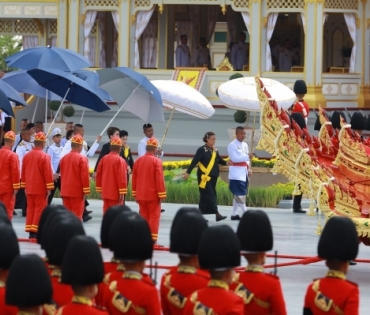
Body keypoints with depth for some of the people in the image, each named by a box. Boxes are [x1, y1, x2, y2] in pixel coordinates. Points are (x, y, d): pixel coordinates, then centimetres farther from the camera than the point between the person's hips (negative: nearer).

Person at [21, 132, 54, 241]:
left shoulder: (27, 156, 6)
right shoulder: (45, 156, -13)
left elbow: (23, 172, 11)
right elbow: (48, 173, -15)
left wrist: (24, 186, 19)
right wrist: (49, 188, -9)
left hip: (29, 188, 6)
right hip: (40, 188, -6)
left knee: (30, 208, 11)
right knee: (39, 209, -2)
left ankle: (30, 232, 11)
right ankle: (35, 233, -7)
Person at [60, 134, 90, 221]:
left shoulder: (64, 158, 6)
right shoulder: (82, 158, -13)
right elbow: (85, 175, -15)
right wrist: (86, 190, -8)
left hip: (65, 191, 6)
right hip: (77, 191, -6)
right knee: (77, 214, -2)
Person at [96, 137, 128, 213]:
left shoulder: (104, 158, 4)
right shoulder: (120, 160, -13)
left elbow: (99, 174, 9)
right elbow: (122, 177, -18)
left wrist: (99, 189, 18)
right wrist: (122, 193, -14)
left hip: (105, 192, 6)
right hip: (115, 193, -6)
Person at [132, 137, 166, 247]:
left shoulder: (138, 161, 6)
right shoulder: (156, 161, -12)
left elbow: (134, 178, 9)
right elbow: (159, 179, -15)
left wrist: (135, 194, 16)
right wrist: (162, 195, -10)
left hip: (141, 195, 6)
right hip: (153, 195, -6)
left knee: (144, 217, 12)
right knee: (154, 217, -1)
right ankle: (153, 240, -5)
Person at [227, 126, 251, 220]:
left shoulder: (245, 145, 15)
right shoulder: (232, 145, -10)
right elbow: (234, 158, -19)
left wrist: (249, 168, 5)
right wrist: (247, 156, -25)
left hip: (244, 172, 8)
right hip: (236, 172, -8)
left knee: (237, 194, 11)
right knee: (240, 193, -11)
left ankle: (234, 214, 16)